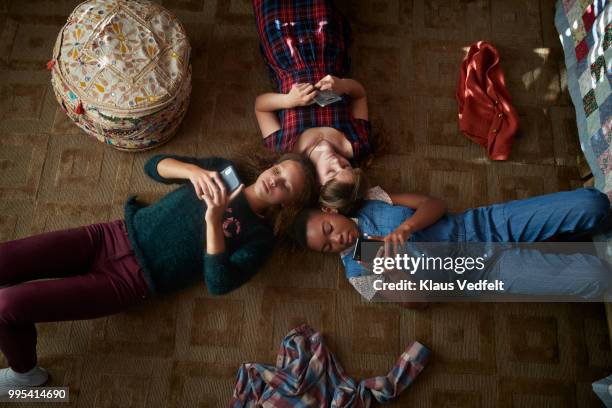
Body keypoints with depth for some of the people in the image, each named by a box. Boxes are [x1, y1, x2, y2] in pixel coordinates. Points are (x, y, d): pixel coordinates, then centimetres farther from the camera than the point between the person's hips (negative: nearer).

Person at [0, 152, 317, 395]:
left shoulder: (259, 236, -5)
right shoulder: (225, 170, 8)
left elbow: (218, 284, -19)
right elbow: (155, 165, 4)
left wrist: (214, 219, -26)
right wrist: (193, 170, -16)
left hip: (130, 278, -5)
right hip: (113, 235, 5)